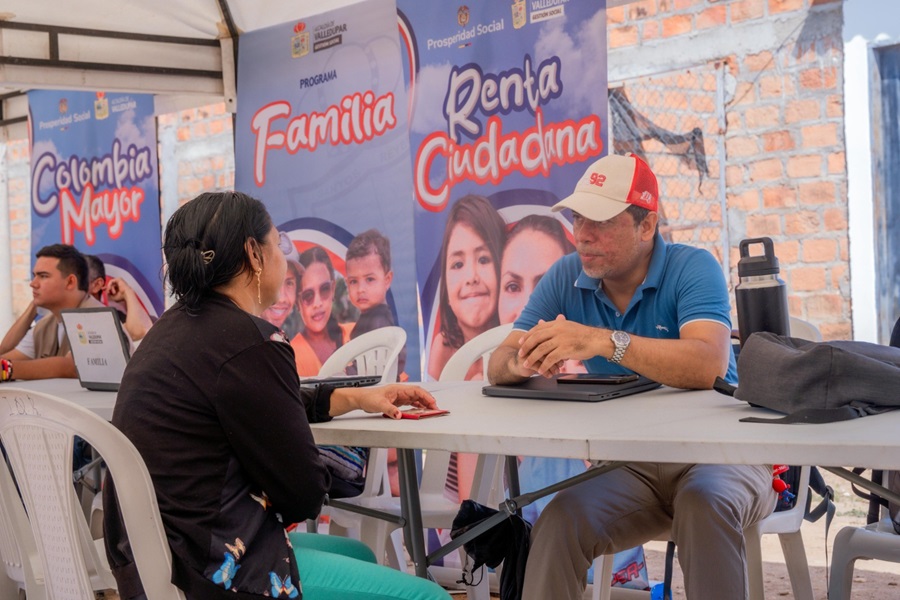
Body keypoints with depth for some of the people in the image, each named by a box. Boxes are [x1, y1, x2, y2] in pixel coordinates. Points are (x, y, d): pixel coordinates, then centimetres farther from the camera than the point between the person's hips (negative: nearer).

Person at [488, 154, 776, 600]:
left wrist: (603, 341, -40)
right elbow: (499, 366, -2)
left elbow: (710, 366, -30)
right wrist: (523, 363, -28)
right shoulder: (566, 278, 2)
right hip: (629, 465, 3)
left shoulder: (692, 268, -11)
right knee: (558, 523, -25)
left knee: (704, 503, -35)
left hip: (713, 452, -3)